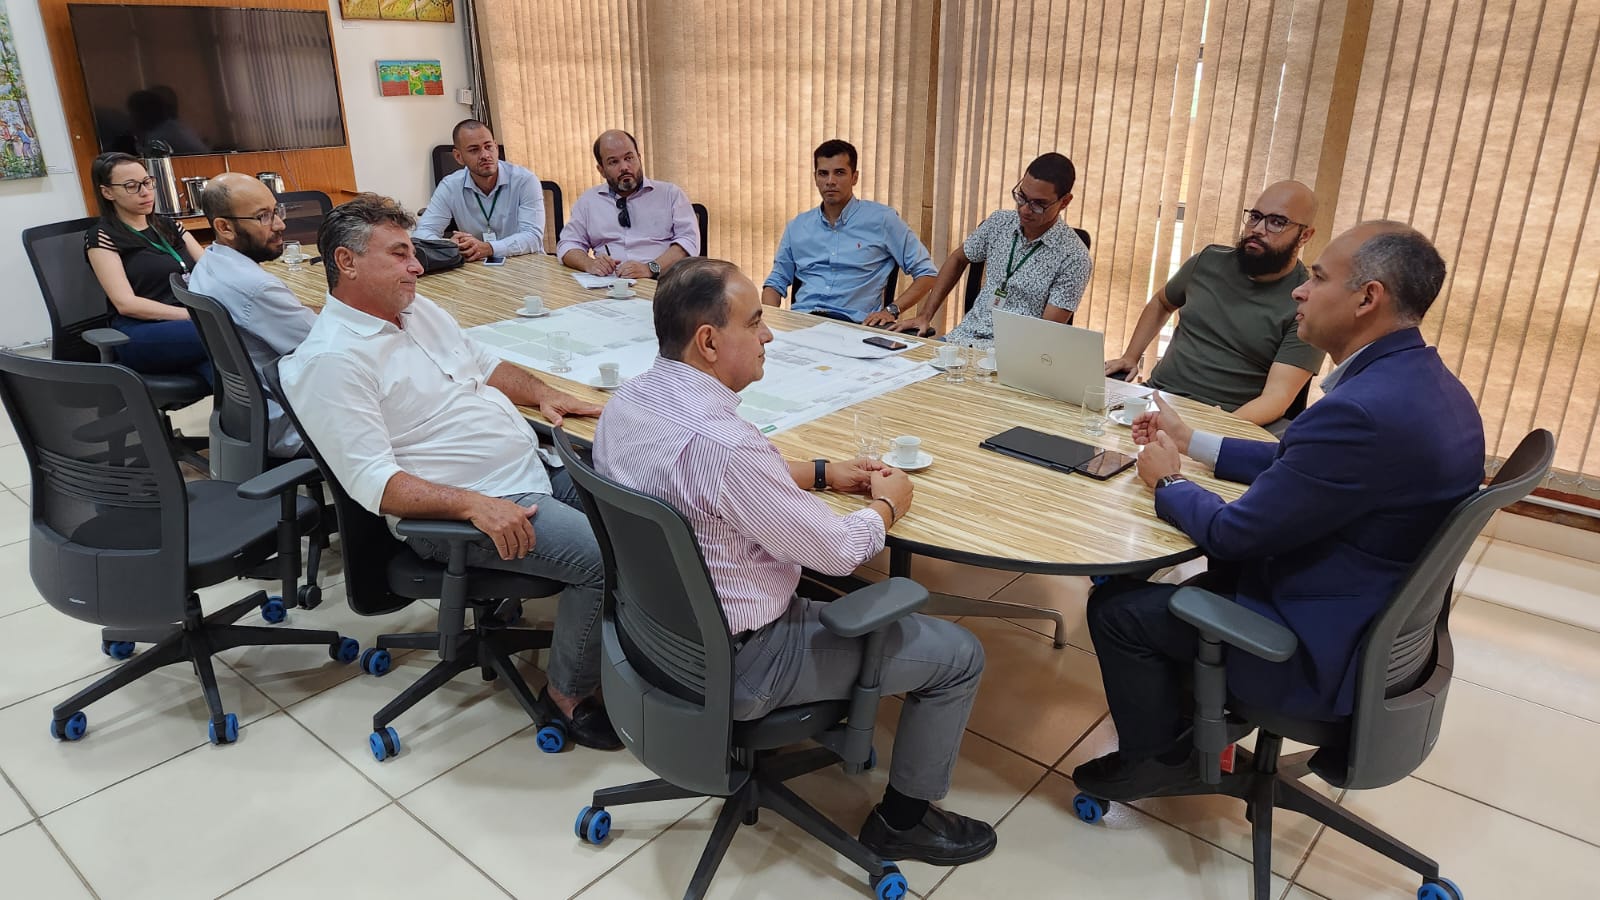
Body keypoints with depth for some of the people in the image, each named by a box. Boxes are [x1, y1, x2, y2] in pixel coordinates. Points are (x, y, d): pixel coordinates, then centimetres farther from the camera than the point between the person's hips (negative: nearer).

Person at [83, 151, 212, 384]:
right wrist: (193, 314, -18)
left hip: (188, 326, 5)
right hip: (143, 334, -5)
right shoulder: (101, 237, 4)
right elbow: (126, 303, -7)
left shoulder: (169, 225, 22)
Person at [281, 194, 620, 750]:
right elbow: (374, 482, -21)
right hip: (460, 512, -9)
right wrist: (474, 504, -31)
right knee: (608, 558, -24)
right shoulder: (330, 360, -14)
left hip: (535, 464, 10)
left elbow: (485, 364, 28)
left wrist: (541, 393, 8)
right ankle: (568, 695, -2)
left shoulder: (419, 309, 14)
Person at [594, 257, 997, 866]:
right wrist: (887, 504, -2)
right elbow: (838, 551, -22)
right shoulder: (722, 443, -34)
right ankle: (903, 821, 23)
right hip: (736, 663, -9)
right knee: (959, 655, 3)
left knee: (817, 573, 33)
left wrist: (822, 472, 10)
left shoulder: (626, 401, -6)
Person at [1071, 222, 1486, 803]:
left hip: (1325, 652, -10)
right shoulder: (1423, 382, 0)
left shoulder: (1363, 411, -33)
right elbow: (1298, 465, 13)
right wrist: (1190, 441, 13)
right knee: (1207, 564, 26)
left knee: (1116, 606, -1)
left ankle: (1155, 759, 22)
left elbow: (1233, 532, -24)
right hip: (1382, 622, 10)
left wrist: (1168, 482, -4)